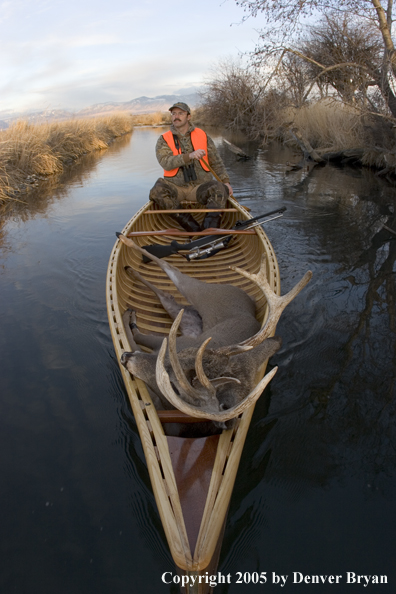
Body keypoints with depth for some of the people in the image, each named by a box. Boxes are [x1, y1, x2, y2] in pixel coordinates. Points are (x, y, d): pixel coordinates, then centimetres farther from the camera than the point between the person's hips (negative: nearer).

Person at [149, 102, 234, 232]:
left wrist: (225, 181, 0)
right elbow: (166, 163, -15)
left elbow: (216, 162, 14)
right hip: (175, 188, 0)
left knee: (220, 189, -29)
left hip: (200, 187, 1)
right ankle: (193, 227, -33)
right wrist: (189, 156, -28)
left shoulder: (203, 136, 9)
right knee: (157, 191, -31)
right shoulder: (164, 140, 4)